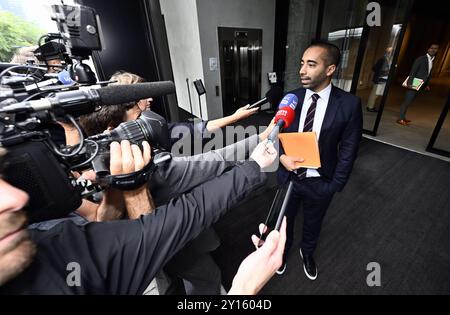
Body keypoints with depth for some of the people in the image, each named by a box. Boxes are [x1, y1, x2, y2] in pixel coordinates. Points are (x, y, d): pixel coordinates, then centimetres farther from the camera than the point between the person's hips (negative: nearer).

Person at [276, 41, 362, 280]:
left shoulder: (349, 104, -13)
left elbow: (348, 150, -8)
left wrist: (335, 185, -8)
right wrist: (282, 157, -21)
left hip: (320, 182, -1)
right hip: (289, 176, 2)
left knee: (313, 223, 25)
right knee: (285, 218, 23)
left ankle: (307, 252, 57)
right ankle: (284, 249, 56)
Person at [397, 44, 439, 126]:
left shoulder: (432, 61, 15)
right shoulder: (421, 59, -8)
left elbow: (428, 74, 18)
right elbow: (413, 71, -14)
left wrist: (427, 84, 15)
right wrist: (409, 83, -23)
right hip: (414, 84, -8)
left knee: (409, 101, 10)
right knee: (407, 101, -8)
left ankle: (403, 117, 15)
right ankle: (400, 119, -5)